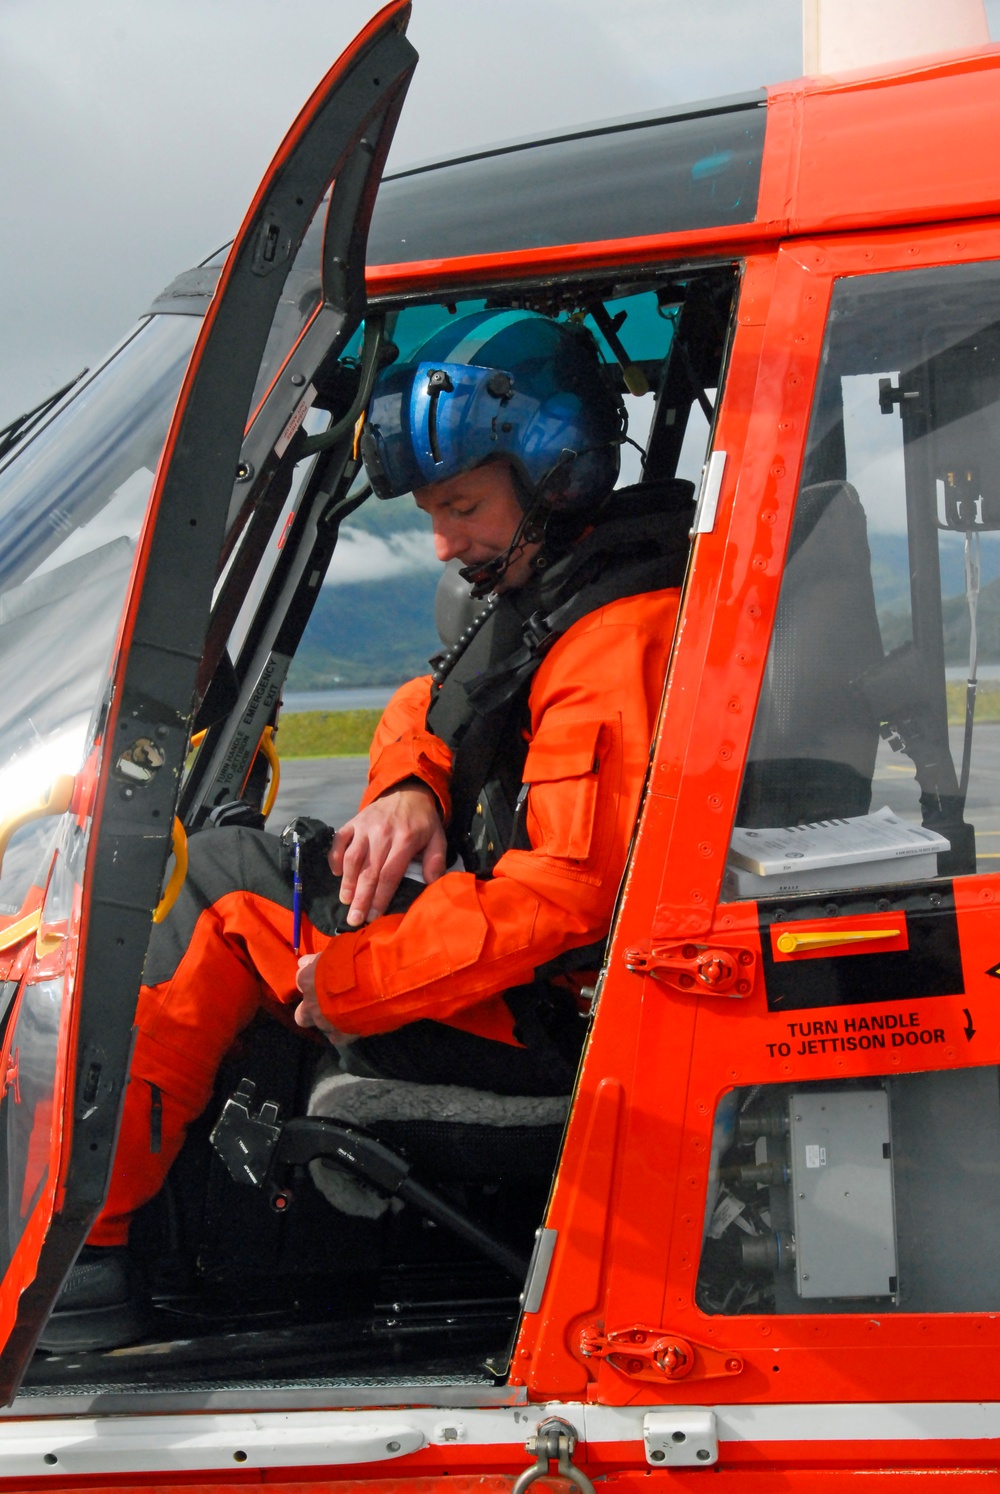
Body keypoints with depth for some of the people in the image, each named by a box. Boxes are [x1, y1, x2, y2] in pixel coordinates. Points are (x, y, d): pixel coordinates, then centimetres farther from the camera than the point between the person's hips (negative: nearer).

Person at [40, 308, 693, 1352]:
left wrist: (349, 983, -21)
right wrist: (408, 788, -3)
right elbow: (430, 710, 23)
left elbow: (567, 897, -28)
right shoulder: (540, 591, 11)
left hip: (550, 1023, -11)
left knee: (225, 886, -8)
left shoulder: (613, 648, -21)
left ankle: (79, 1245, -4)